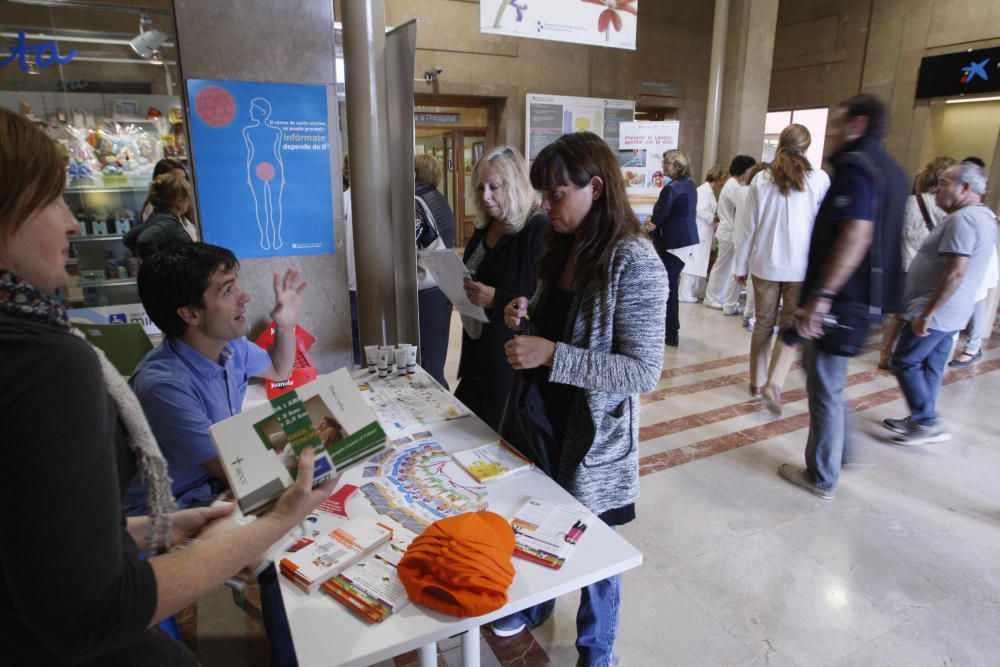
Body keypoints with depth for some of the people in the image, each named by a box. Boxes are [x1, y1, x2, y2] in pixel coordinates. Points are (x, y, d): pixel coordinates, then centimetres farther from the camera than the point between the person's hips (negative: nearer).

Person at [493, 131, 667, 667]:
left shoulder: (634, 261, -22)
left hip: (594, 433, -6)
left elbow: (644, 372, -23)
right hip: (543, 419, 7)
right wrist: (527, 317, -6)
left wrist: (551, 355, -29)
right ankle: (534, 606, 54)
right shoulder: (563, 247, 2)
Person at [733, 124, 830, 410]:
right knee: (792, 327, 6)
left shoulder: (762, 179, 0)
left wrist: (741, 265, 10)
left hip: (765, 263, 2)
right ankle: (773, 383, -8)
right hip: (802, 265, -2)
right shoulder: (820, 179, -5)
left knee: (764, 323, 15)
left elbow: (746, 227, 1)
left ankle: (757, 381, 24)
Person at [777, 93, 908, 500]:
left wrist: (820, 296, -27)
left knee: (825, 388, 1)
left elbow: (855, 236, -26)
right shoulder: (889, 169, 16)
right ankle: (841, 447, 32)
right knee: (821, 373, 24)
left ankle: (822, 478, 14)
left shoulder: (855, 165, -14)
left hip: (841, 299, -10)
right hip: (868, 297, 10)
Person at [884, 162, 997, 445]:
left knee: (905, 362, -4)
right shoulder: (983, 217, 15)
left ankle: (928, 424, 0)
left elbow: (956, 273, -27)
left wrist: (927, 314, -24)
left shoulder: (962, 219, -19)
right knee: (931, 366, 15)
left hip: (936, 312, -10)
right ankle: (919, 420, 23)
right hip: (952, 314, 10)